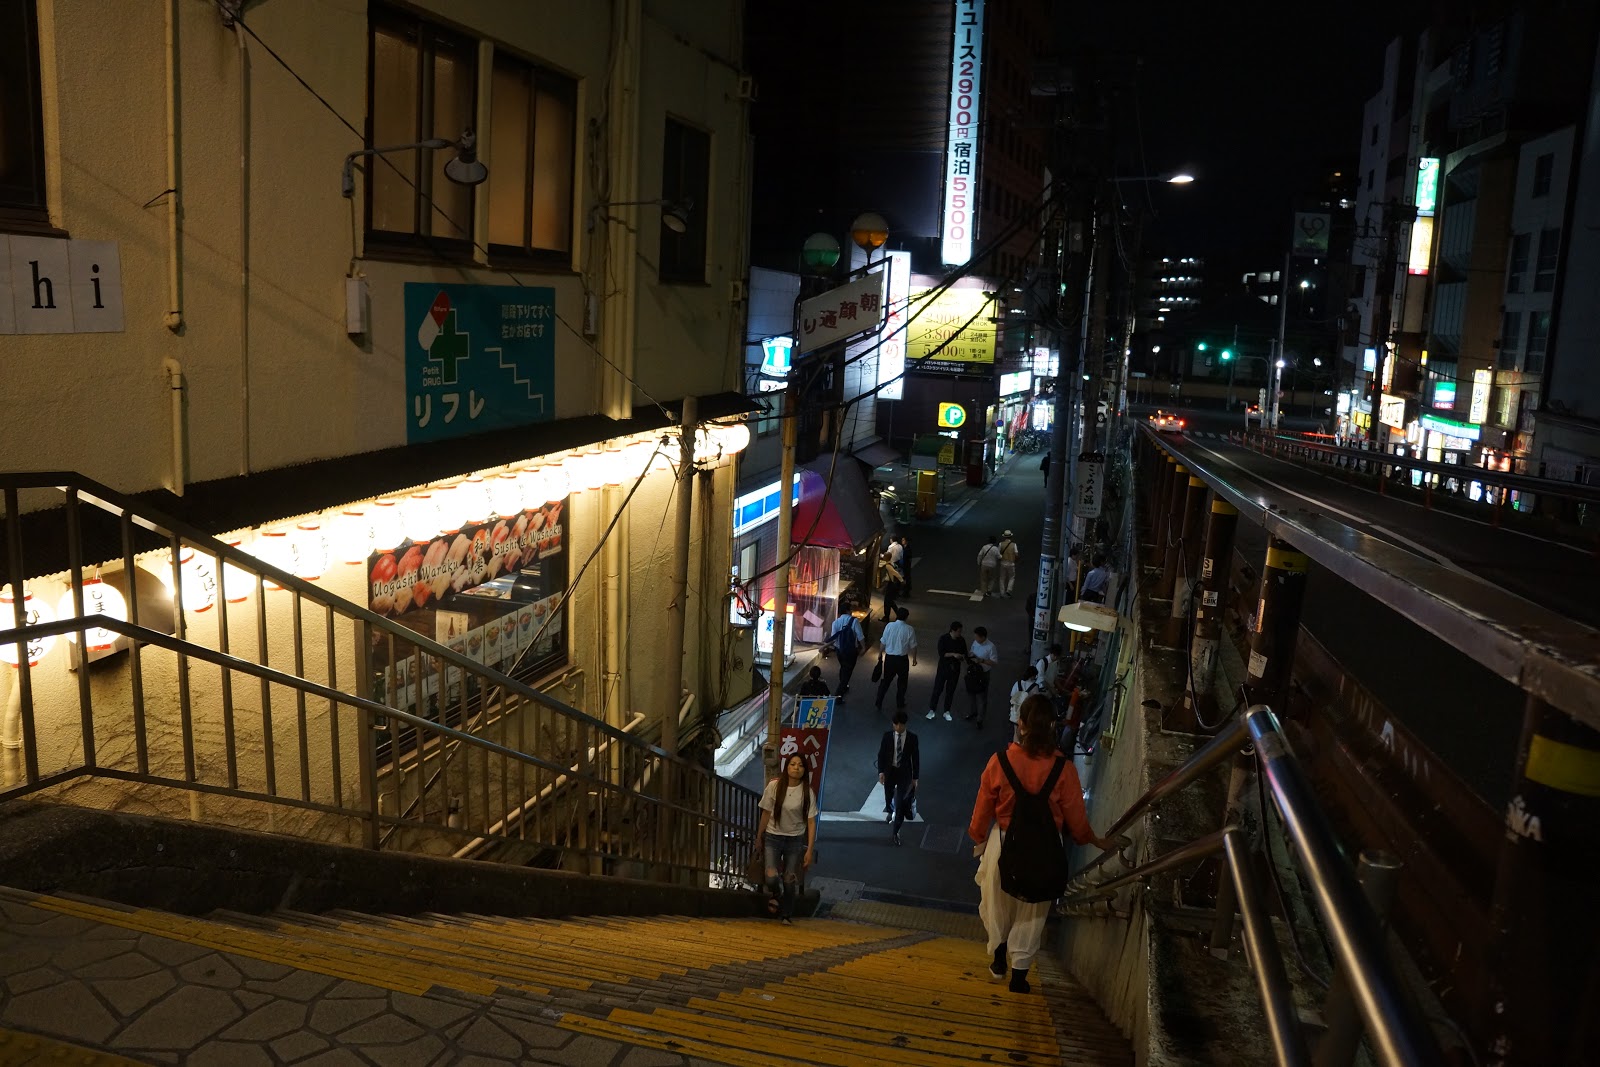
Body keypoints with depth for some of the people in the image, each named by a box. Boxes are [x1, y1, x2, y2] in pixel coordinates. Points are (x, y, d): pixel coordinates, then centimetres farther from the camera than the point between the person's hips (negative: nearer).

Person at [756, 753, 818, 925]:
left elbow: (811, 822, -8)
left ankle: (786, 915, 28)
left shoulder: (807, 792, -11)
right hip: (773, 836, 0)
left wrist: (810, 850, -12)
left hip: (795, 839, 1)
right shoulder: (774, 786, -11)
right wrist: (759, 837, 8)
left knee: (789, 880, 6)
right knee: (771, 877, -14)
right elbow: (766, 813, 0)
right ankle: (775, 895, 22)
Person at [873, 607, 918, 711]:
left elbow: (883, 642, -4)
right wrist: (914, 658, 10)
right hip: (902, 659, -1)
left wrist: (880, 654, 11)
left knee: (886, 680, 14)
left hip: (889, 658, 2)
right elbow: (913, 646, -5)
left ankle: (878, 702, 10)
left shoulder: (889, 626, -9)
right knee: (902, 682, 18)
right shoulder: (909, 629, -12)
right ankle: (900, 703, 26)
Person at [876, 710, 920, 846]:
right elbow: (881, 754, -3)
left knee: (901, 802, -8)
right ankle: (890, 812, 56)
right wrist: (881, 772, -11)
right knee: (889, 796, 22)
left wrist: (915, 778, -1)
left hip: (904, 772, -2)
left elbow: (915, 757, -3)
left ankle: (895, 832, 1)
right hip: (889, 771, 2)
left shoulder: (912, 738, -10)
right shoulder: (887, 735, -9)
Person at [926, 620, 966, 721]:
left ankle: (947, 712, 24)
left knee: (950, 690, 11)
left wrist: (963, 658, -18)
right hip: (943, 667, -3)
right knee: (937, 689, 2)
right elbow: (941, 653, -17)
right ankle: (932, 710, 16)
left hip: (955, 668, 3)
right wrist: (953, 654, -28)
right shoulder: (943, 638, -13)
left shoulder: (962, 640, -3)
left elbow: (964, 654, 5)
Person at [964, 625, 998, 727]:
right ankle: (972, 713, 43)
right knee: (970, 694, 21)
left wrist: (981, 660, -27)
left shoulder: (991, 647, -23)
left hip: (982, 675, -6)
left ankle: (980, 719, 20)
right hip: (972, 672, 6)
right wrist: (969, 654, -10)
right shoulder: (975, 642, -4)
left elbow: (994, 662, -18)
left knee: (981, 697, 6)